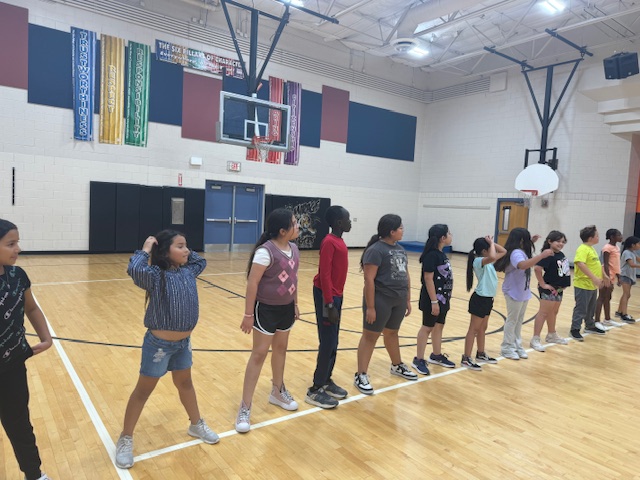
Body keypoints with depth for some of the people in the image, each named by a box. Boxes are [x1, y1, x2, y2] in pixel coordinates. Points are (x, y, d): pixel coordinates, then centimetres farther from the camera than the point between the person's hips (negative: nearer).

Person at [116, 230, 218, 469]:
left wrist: (186, 253, 5)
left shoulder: (188, 272, -1)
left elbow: (201, 261, 21)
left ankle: (196, 425, 44)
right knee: (143, 390, 11)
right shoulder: (155, 276, -21)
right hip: (159, 344, -6)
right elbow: (134, 270, -43)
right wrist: (145, 250, -26)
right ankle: (125, 440, 30)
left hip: (183, 342, 6)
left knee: (185, 383, 24)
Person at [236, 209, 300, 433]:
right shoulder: (266, 252, -23)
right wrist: (248, 314, -18)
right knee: (259, 354, 0)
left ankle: (278, 392, 40)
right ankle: (245, 408, 12)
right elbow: (252, 283, -21)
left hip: (286, 308, 7)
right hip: (266, 309, -7)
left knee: (280, 348, 20)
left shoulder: (293, 248, 1)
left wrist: (295, 305, 16)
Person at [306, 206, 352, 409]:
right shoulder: (329, 242, -18)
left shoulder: (339, 241, 11)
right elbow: (324, 275, -21)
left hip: (336, 295, 9)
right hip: (327, 296, -9)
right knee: (328, 343, -4)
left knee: (333, 342, 14)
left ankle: (326, 380, 26)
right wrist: (329, 304, -23)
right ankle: (315, 389, 6)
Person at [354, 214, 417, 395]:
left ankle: (397, 366, 41)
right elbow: (369, 280, -19)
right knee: (370, 336, 1)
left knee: (392, 333, 23)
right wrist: (370, 307, -21)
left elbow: (406, 275, 17)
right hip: (381, 300, -8)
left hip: (398, 301, 8)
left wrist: (408, 299, 16)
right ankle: (360, 376, 9)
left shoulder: (400, 249, 11)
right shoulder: (376, 250, -16)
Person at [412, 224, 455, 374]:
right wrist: (434, 301, -23)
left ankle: (436, 355, 32)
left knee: (439, 326, 18)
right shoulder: (432, 255, -20)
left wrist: (445, 298, 17)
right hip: (433, 298, -9)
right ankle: (418, 360, 11)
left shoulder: (441, 254, 8)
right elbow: (428, 279, -22)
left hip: (443, 297, 9)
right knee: (427, 327, 0)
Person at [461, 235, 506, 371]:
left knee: (483, 328, 19)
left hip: (488, 298, 9)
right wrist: (491, 243, -24)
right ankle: (466, 359, 3)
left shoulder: (487, 261, 9)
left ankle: (481, 354, 33)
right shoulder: (479, 261, -19)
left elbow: (503, 251, 17)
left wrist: (492, 242, 3)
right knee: (474, 329, -3)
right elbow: (492, 257, -41)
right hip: (480, 299, -9)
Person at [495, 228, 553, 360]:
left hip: (522, 291, 10)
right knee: (512, 320, 0)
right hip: (514, 292, -10)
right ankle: (507, 347, 11)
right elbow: (523, 265, -44)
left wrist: (531, 242, 18)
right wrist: (542, 255, -44)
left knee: (519, 320, 15)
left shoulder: (521, 251, 9)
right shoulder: (516, 253, -23)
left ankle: (517, 345, 25)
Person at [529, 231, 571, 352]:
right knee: (544, 312, -6)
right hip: (549, 289, -9)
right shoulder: (548, 255, -20)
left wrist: (564, 284, 14)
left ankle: (551, 335, 37)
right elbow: (537, 269, -30)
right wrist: (543, 284, -23)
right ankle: (535, 339, -1)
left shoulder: (561, 254, 6)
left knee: (553, 312, 21)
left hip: (559, 288, 9)